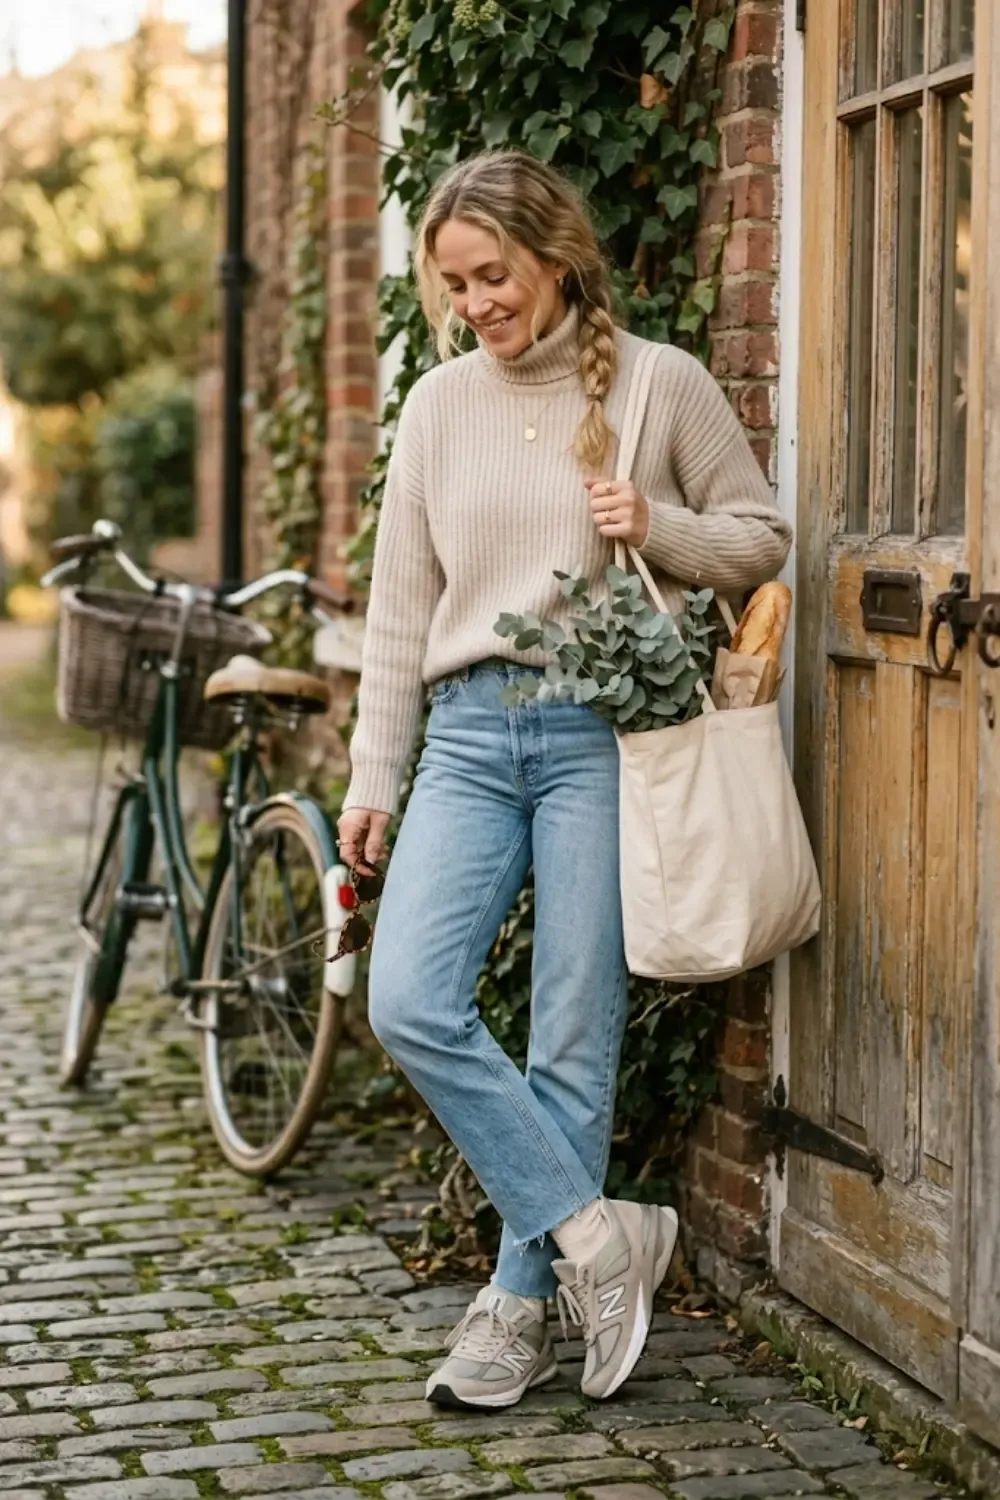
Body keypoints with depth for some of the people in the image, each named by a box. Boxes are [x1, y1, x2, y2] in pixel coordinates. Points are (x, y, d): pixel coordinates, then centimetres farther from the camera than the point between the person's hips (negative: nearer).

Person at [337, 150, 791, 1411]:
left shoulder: (662, 384, 0)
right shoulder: (439, 404, 10)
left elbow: (762, 538, 8)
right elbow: (400, 605, 13)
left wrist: (658, 529, -12)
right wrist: (373, 775, 10)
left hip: (603, 730, -3)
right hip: (469, 732, 4)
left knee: (574, 1040, 0)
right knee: (408, 1002, -12)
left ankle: (520, 1307, 14)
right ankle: (593, 1232, -1)